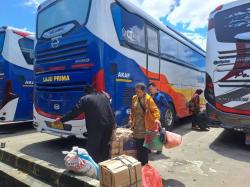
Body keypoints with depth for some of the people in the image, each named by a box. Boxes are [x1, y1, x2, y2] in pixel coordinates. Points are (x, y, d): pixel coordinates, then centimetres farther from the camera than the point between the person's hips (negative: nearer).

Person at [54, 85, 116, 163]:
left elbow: (74, 112, -3)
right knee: (105, 146, 19)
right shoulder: (104, 96, 18)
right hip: (109, 125, 6)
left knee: (93, 148, 7)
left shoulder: (85, 99, 1)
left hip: (96, 127, -6)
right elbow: (111, 110, 20)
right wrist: (113, 123, 28)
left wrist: (61, 119, 7)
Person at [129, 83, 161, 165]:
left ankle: (145, 163, 20)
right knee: (138, 145, 13)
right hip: (137, 126, 6)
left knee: (144, 145, 5)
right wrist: (131, 119, 14)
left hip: (145, 126, -5)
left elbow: (155, 110, -16)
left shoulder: (148, 99, -11)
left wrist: (156, 118, -32)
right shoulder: (134, 98, 7)